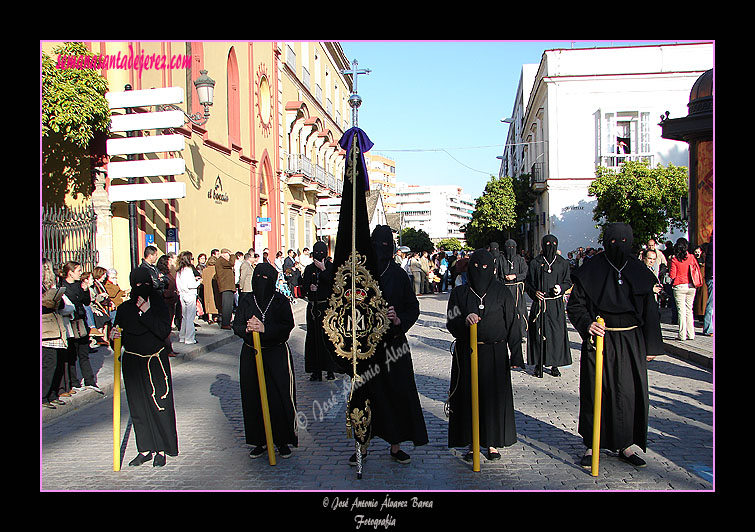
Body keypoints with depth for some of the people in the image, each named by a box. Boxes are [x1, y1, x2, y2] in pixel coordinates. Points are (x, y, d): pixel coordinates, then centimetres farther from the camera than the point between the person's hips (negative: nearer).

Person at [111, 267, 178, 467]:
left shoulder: (159, 305, -3)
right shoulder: (124, 309, 4)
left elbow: (164, 331, -16)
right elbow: (119, 336, 9)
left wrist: (146, 312, -20)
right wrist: (114, 336, -14)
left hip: (156, 362, -3)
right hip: (132, 363, 3)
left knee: (160, 405, -2)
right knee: (138, 407, 7)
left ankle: (161, 450, 8)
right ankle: (146, 449, 18)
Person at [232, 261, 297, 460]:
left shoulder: (280, 300, -1)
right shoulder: (246, 300, 6)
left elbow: (288, 325, -11)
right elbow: (236, 325, 3)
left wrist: (264, 328, -23)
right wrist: (247, 329, -20)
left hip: (277, 355, -3)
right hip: (250, 355, 3)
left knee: (279, 398, -2)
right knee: (253, 398, 5)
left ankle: (282, 441, 11)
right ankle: (260, 441, 17)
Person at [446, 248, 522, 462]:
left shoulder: (502, 293, 3)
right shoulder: (459, 293, 4)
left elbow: (512, 324, 2)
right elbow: (451, 322, -2)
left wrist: (516, 353, -3)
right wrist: (465, 320, -24)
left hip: (495, 354, 0)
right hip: (467, 354, 0)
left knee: (494, 396, 4)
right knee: (469, 396, 3)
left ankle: (492, 443, 18)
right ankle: (471, 444, 15)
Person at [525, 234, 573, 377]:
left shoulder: (563, 263, 7)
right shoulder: (535, 263, 3)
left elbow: (568, 281, 12)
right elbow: (528, 283, 6)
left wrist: (561, 288, -9)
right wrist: (534, 292, -12)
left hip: (556, 305, 1)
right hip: (539, 304, -1)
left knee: (557, 334, -1)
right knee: (538, 333, -2)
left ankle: (554, 364, 10)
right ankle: (538, 365, 8)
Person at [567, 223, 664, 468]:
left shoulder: (640, 273, 5)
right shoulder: (590, 271, -3)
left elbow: (650, 312, 10)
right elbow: (575, 305, -1)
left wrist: (651, 346, 8)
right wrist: (587, 324, -19)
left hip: (631, 343, 2)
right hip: (599, 340, -2)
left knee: (630, 392, 4)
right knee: (596, 393, 2)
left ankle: (625, 445, 20)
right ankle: (591, 446, 14)